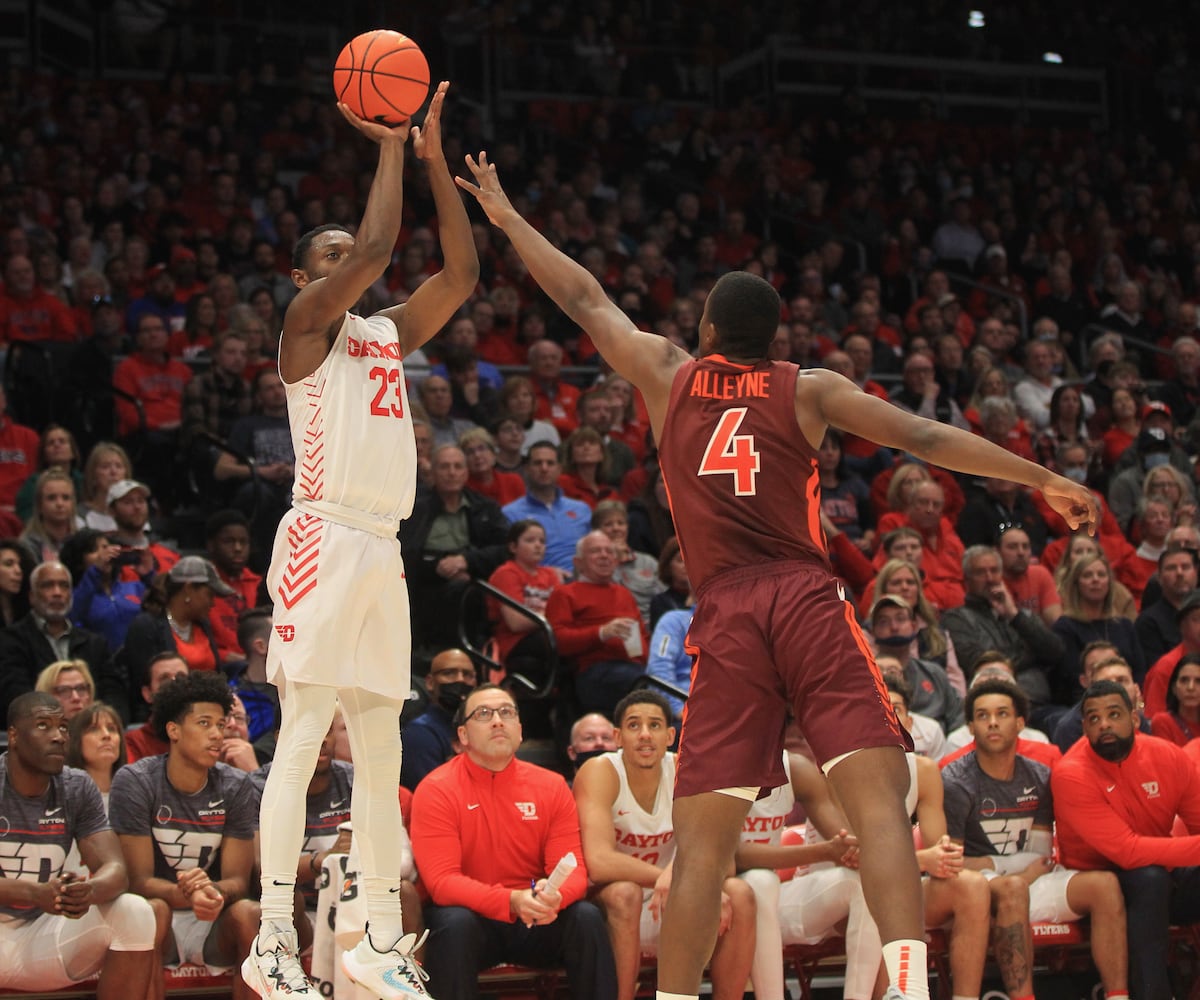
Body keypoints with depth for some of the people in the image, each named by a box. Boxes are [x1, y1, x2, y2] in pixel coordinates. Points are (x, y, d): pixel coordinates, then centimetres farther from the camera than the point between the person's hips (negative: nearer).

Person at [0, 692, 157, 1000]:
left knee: (135, 912, -18)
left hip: (45, 931, 4)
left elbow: (115, 869, -5)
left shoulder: (78, 788, 3)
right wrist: (36, 893, -39)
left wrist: (89, 891, -31)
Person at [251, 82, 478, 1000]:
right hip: (325, 538, -8)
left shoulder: (389, 334, 19)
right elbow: (376, 248, -15)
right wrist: (388, 148, -5)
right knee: (303, 735, -11)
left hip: (383, 547, 8)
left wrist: (435, 159, 8)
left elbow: (461, 274, 11)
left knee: (381, 748, 8)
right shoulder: (308, 323, 0)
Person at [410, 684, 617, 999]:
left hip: (536, 920, 3)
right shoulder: (436, 790, -8)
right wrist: (512, 901, -33)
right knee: (455, 923, -34)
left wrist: (554, 896, -30)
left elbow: (573, 869, -3)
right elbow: (441, 881, -17)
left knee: (586, 917, -23)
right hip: (471, 914, -3)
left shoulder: (551, 787, 2)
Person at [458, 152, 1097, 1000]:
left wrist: (508, 219, 39)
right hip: (807, 603, -2)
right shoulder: (808, 389, 10)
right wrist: (1042, 478, 6)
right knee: (878, 798, -12)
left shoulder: (668, 376, 15)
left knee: (703, 841, 4)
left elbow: (585, 299, 26)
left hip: (724, 618, 2)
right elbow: (923, 437, 3)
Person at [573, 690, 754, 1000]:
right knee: (624, 891, -36)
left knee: (739, 894, -19)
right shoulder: (600, 773, -18)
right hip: (607, 909, -4)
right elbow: (598, 863, -33)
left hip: (665, 906, 4)